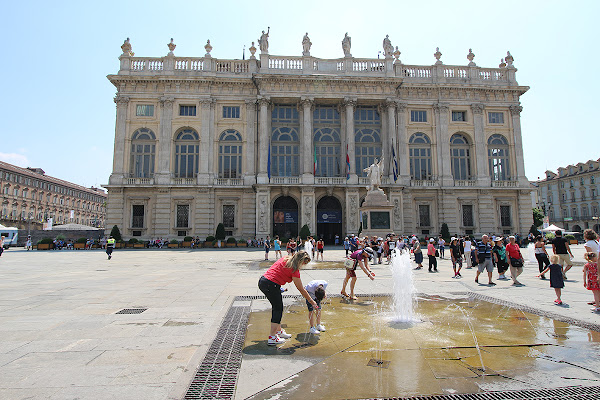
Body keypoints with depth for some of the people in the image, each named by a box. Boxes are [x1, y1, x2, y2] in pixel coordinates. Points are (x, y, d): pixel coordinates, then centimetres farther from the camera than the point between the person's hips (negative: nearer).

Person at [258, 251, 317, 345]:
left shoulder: (285, 259, 11)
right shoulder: (294, 270, -10)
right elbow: (301, 290, -2)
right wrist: (311, 301, 9)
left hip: (262, 281, 9)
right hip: (271, 285, -9)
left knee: (277, 307, 21)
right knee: (278, 309, 5)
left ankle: (278, 330, 35)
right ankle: (272, 338, 8)